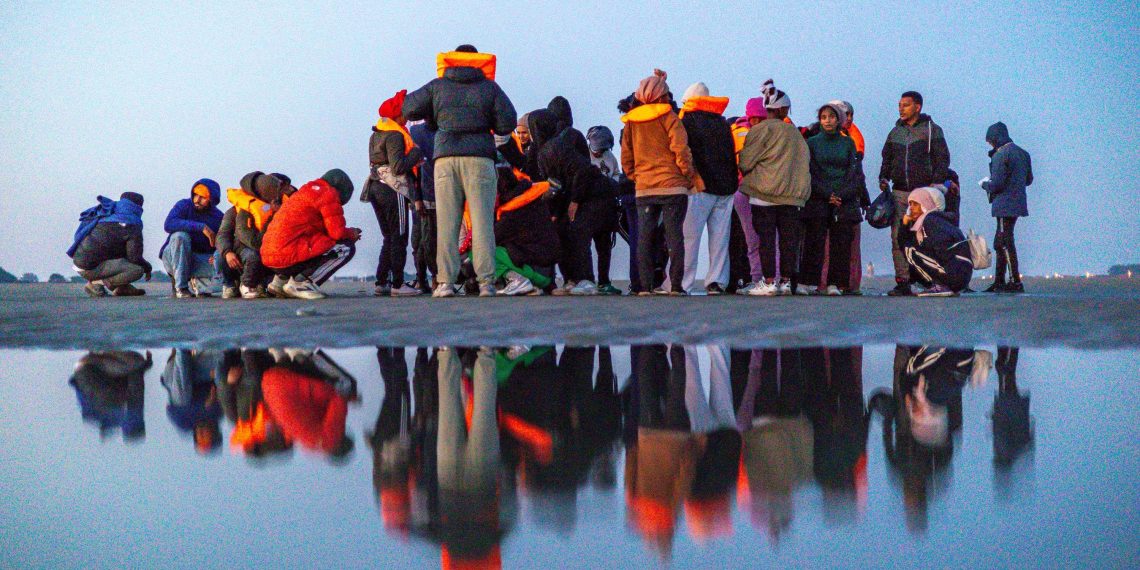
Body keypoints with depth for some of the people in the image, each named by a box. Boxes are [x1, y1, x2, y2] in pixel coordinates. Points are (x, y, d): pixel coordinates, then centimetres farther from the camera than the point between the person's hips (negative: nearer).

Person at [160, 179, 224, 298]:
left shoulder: (218, 217, -1)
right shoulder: (184, 205, -10)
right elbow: (168, 224, -29)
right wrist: (201, 227, -35)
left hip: (200, 260, 2)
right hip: (173, 257, -2)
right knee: (180, 236, -33)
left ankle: (195, 281, 7)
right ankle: (181, 287, -25)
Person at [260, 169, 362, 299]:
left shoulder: (305, 191, 26)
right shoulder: (328, 193, -2)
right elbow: (338, 232, -8)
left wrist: (349, 233, 20)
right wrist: (352, 233, 13)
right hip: (288, 256, -9)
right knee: (346, 248, -3)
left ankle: (281, 279, 14)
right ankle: (300, 282, -9)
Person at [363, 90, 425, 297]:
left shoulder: (376, 135, 16)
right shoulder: (395, 135, -13)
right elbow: (398, 166, -21)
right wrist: (416, 153, -6)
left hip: (376, 187, 9)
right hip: (393, 190, -9)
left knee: (389, 238, 14)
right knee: (399, 238, -4)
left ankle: (381, 283, 10)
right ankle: (397, 284, -6)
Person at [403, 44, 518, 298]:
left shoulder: (438, 86, 11)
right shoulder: (489, 87, 9)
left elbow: (409, 108, 8)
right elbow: (507, 124, 1)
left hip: (445, 158, 1)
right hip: (479, 158, -1)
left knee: (446, 222, 1)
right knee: (482, 220, -1)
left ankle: (446, 281, -5)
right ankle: (486, 282, -6)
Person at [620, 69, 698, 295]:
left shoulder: (631, 121, 10)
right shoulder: (668, 116, -4)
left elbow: (626, 158, 12)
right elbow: (681, 149, -12)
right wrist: (689, 176, -2)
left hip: (643, 189, 4)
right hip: (673, 186, -4)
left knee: (644, 238, 4)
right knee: (675, 236, -1)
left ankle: (645, 285, 1)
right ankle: (676, 285, -3)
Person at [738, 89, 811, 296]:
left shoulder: (761, 130, -5)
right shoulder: (794, 132, 9)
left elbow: (745, 162, -4)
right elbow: (805, 160, 12)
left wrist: (747, 175, 16)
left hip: (764, 195, -4)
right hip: (792, 194, 4)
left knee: (766, 238, -2)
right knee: (788, 239, 7)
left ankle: (769, 282, -5)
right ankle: (786, 281, 8)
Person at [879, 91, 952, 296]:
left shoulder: (932, 130, 2)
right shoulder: (895, 132, 16)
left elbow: (943, 158, -2)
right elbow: (887, 158, 24)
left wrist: (936, 182, -13)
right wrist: (884, 178, 7)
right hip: (899, 192, 4)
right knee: (898, 237, -4)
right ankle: (902, 282, -3)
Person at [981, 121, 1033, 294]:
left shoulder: (1000, 155, -14)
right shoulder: (1022, 153, 14)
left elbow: (997, 183, -19)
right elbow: (1029, 179, 19)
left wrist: (985, 184, 0)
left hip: (1004, 205, -9)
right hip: (1018, 204, 9)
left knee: (1006, 243, -6)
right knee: (1000, 243, 15)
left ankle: (1015, 281, -9)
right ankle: (999, 282, 18)